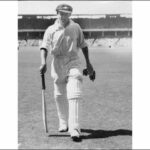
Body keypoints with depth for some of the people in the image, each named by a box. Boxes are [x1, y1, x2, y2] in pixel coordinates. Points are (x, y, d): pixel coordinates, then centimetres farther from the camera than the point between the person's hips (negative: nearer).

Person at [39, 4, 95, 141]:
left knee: (74, 95, -14)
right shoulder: (50, 30, 0)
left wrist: (88, 63, 14)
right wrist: (43, 63, -30)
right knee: (59, 95, 10)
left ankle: (74, 129, -17)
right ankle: (63, 123, 31)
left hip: (73, 62, -1)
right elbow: (44, 47, -13)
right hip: (57, 64, 1)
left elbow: (83, 45, 14)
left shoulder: (76, 27, 6)